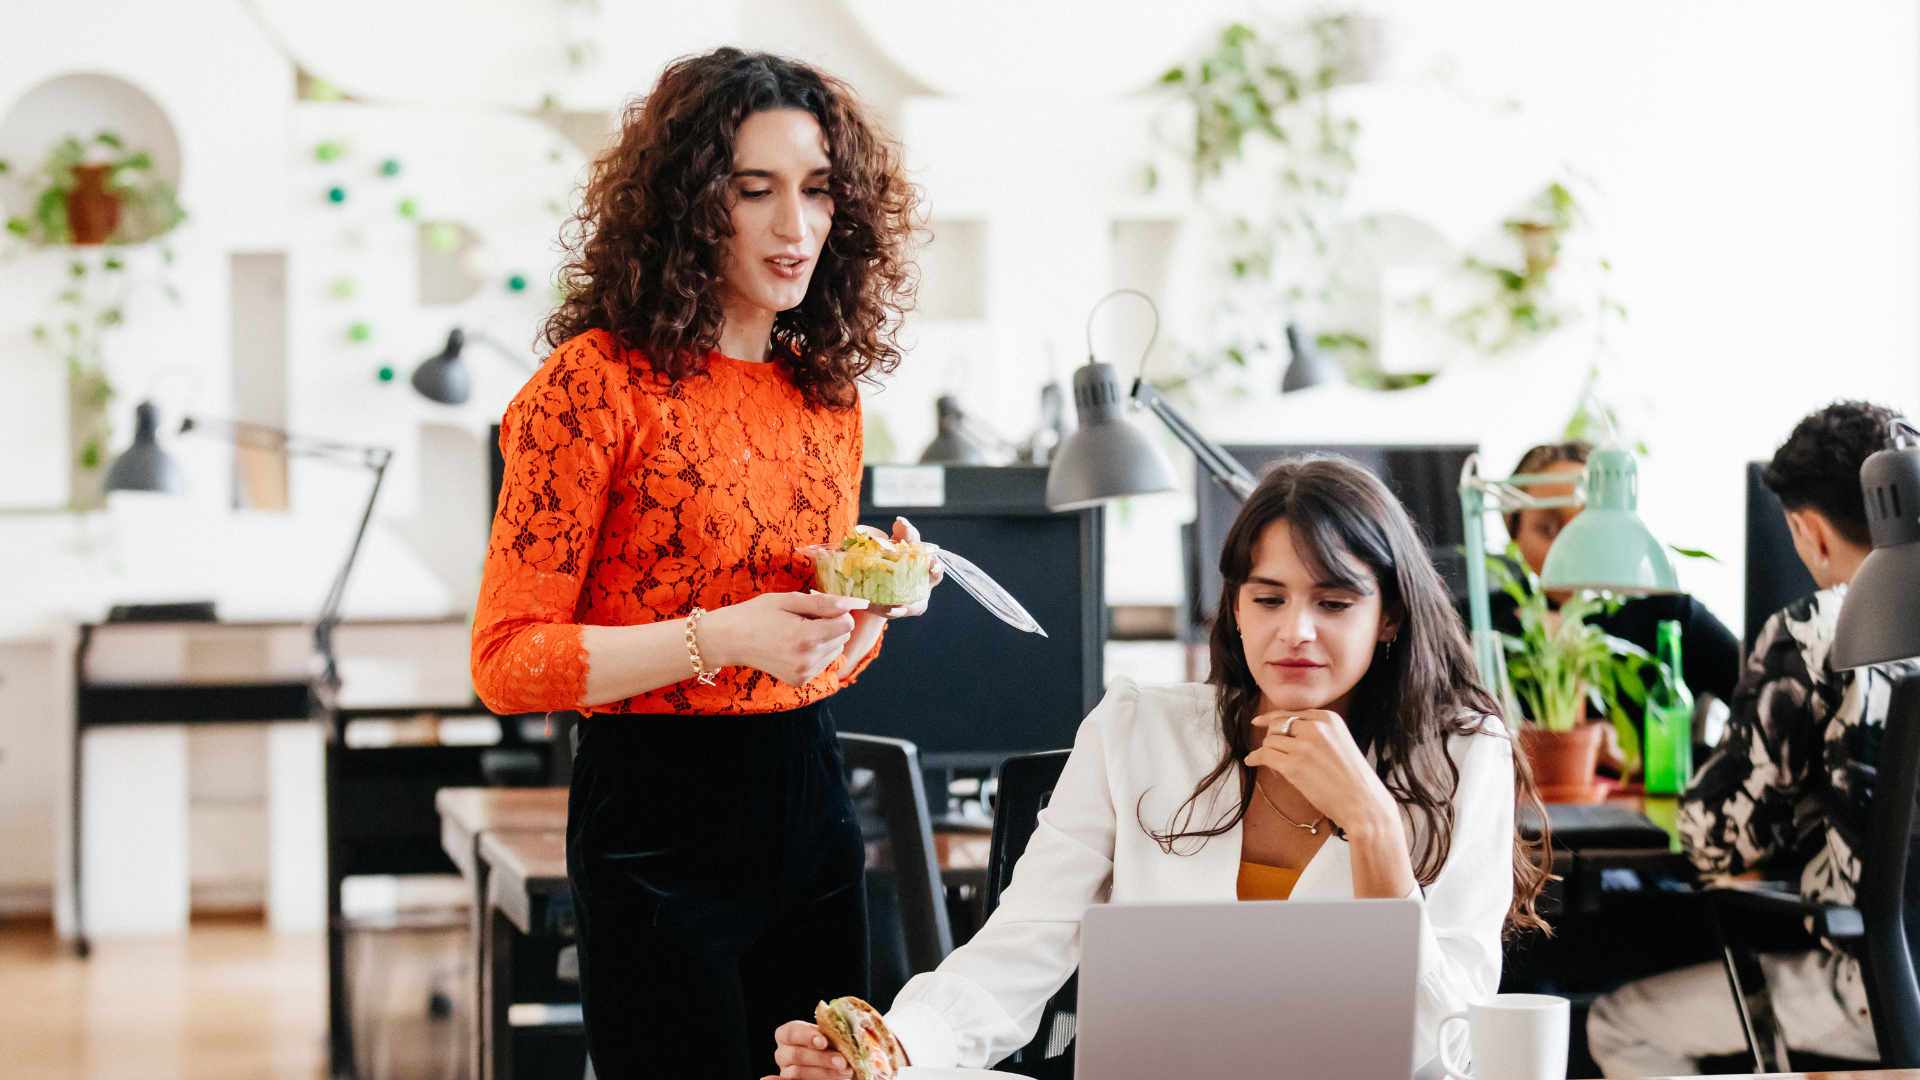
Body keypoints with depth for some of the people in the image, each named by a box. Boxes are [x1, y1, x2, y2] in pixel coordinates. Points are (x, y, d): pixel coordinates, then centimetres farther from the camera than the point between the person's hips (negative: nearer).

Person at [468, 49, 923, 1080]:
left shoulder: (827, 389, 10)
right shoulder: (597, 385, -12)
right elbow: (507, 661, -13)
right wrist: (719, 638, -23)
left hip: (809, 803, 7)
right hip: (657, 812, -6)